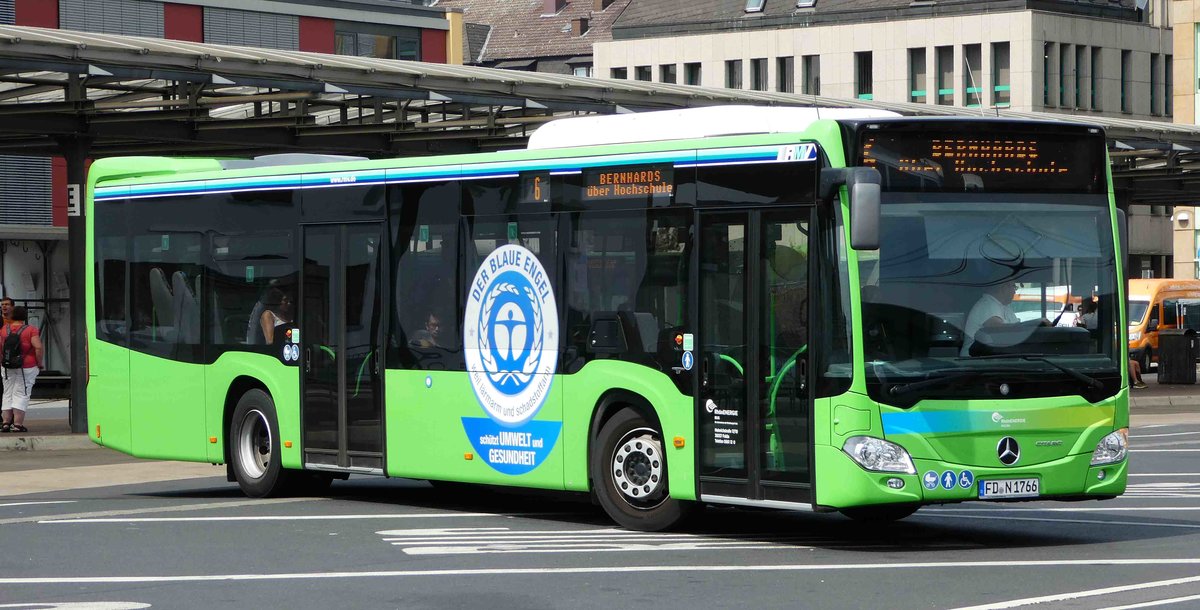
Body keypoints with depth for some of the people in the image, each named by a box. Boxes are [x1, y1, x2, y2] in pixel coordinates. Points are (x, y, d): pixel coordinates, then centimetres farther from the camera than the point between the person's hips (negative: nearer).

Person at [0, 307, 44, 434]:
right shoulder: (31, 330, -8)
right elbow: (39, 347, -17)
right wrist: (40, 363, -6)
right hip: (27, 367, -3)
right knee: (21, 395, -1)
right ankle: (17, 424, -7)